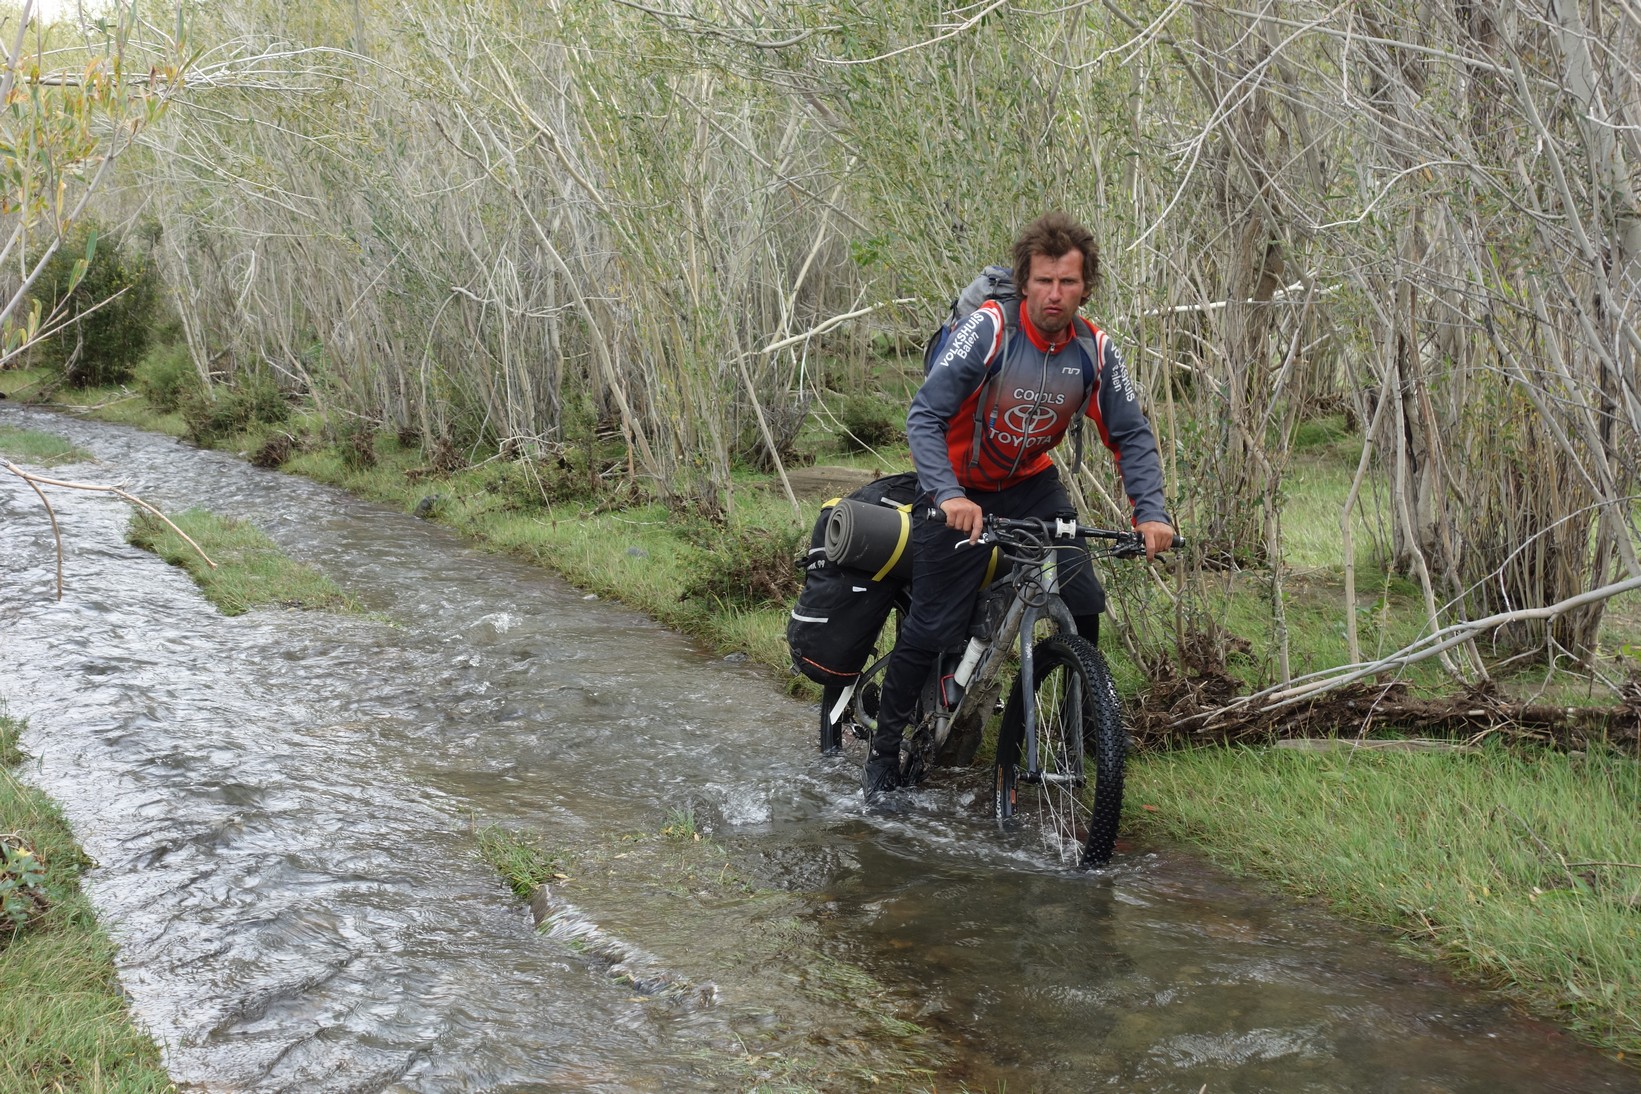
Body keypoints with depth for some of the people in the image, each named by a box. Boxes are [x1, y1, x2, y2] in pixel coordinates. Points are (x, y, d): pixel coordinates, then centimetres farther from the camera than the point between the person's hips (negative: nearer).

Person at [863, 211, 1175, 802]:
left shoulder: (1094, 349, -13)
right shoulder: (988, 328, -25)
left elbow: (1131, 435, -6)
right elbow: (923, 417, -29)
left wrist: (1150, 511, -22)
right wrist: (949, 496, -43)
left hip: (1032, 484, 4)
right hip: (961, 490, -4)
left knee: (1084, 604, -10)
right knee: (933, 629, -6)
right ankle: (883, 753, 11)